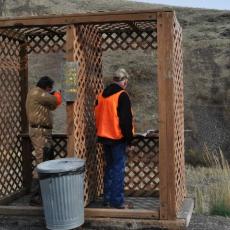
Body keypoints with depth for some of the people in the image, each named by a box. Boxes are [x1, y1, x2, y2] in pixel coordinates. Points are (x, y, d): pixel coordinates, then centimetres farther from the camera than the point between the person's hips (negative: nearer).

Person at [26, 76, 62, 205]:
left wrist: (53, 96, 7)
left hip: (43, 131, 11)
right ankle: (36, 197, -9)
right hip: (40, 132, -11)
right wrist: (57, 94, 5)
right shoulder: (37, 93, -14)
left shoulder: (38, 93, 19)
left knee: (48, 162, 17)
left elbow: (51, 106, 22)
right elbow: (56, 101, -17)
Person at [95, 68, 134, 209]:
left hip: (105, 137, 7)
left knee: (109, 167, 15)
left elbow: (98, 116, 16)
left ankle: (108, 199, 19)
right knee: (119, 168, -2)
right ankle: (118, 201, 1)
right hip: (118, 138, -7)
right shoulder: (122, 95, -13)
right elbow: (126, 120, -15)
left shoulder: (102, 95, 10)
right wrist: (129, 138, -8)